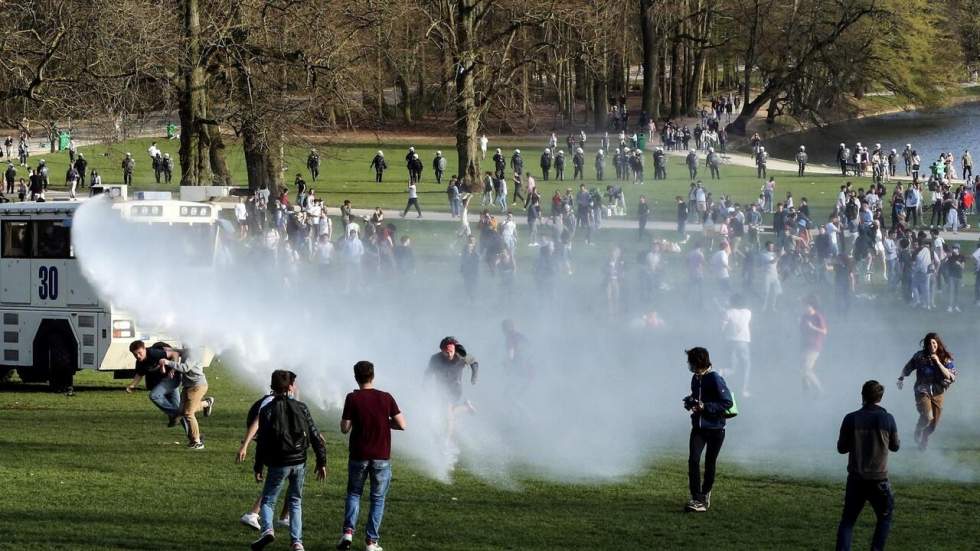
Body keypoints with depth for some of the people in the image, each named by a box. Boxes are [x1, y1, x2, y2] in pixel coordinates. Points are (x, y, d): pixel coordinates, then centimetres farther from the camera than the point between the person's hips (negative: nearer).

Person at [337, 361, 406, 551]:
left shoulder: (352, 398, -8)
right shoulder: (386, 398, -5)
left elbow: (345, 428, -7)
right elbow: (401, 424, -5)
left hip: (358, 456, 0)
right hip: (381, 457, 0)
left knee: (354, 493, 18)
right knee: (378, 499, 10)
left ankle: (348, 532, 2)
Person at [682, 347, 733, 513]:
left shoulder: (715, 379, -16)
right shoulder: (696, 379, 8)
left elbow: (728, 403, -19)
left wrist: (705, 406, -23)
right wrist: (690, 401, 3)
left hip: (715, 428, -6)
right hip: (698, 427, 6)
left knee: (709, 463, 6)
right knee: (693, 460, -11)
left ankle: (705, 495, 24)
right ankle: (696, 498, -14)